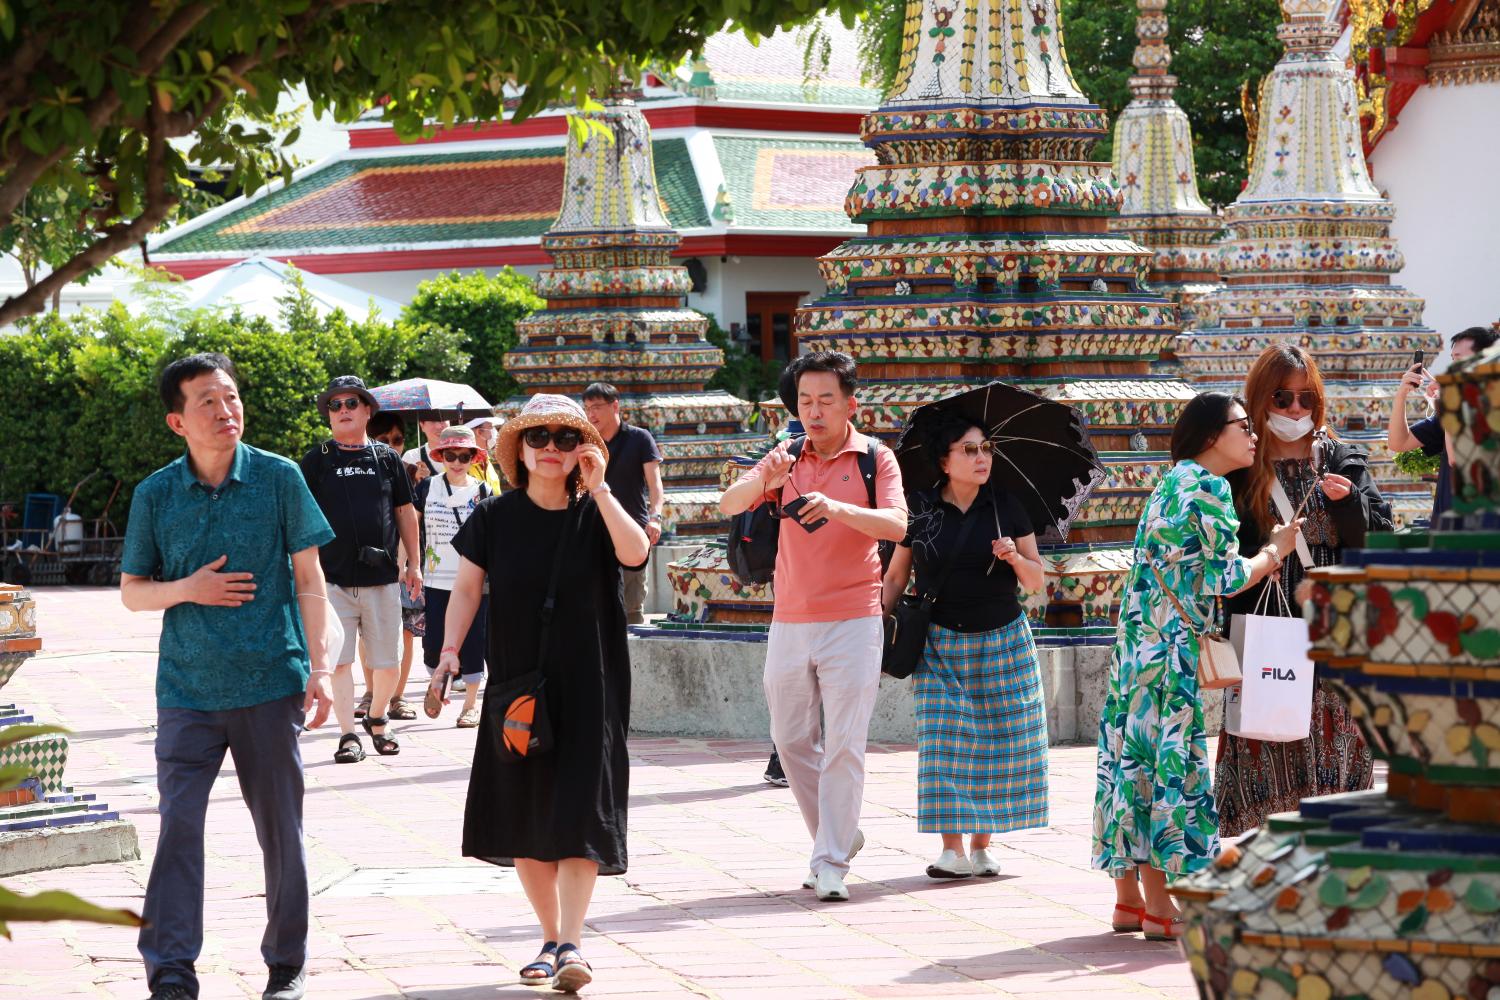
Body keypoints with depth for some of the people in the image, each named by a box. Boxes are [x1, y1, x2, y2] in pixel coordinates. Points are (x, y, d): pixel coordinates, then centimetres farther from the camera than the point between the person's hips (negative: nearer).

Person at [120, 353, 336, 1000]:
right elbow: (132, 591, 9)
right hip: (187, 690, 0)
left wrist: (319, 667, -3)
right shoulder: (155, 494, 2)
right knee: (178, 823, -9)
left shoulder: (278, 478, 0)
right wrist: (187, 590, -11)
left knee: (280, 830, 8)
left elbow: (309, 577, 3)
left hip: (270, 684, 0)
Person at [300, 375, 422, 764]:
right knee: (339, 660, -5)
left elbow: (405, 512, 16)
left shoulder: (386, 458, 10)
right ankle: (348, 735, 0)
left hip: (382, 577, 2)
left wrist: (414, 563, 13)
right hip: (333, 578, -2)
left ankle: (377, 720, 26)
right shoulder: (316, 461, 4)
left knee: (387, 663, 4)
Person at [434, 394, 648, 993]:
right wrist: (450, 649, -11)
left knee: (578, 814, -11)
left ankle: (571, 944, -15)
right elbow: (466, 588, 2)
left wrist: (598, 489, -21)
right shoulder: (494, 519, 3)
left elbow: (635, 553, -19)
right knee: (523, 818, 6)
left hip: (588, 689, -2)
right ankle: (551, 939, 19)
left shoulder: (594, 515, -1)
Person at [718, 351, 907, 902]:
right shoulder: (786, 457, 8)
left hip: (852, 622, -4)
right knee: (791, 739, 9)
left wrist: (839, 508, -33)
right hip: (790, 622, 4)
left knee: (843, 745, -8)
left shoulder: (875, 458, -1)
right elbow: (728, 505, -6)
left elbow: (896, 525, -16)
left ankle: (832, 863, -7)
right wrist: (763, 481, -28)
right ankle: (837, 836, 26)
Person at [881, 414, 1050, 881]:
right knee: (944, 743, -9)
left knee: (995, 745, 0)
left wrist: (1016, 558, -13)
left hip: (1002, 641, 1)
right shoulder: (920, 510, 1)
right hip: (940, 645, -1)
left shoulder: (1007, 507, 3)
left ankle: (981, 846, 9)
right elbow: (896, 575, 9)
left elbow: (1037, 582, 6)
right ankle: (952, 850, -8)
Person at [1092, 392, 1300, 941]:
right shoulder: (1209, 487, -11)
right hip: (1172, 648, -9)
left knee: (1137, 755, 10)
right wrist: (1274, 550, 2)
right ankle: (1159, 906, -3)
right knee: (1170, 757, -5)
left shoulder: (1172, 483, 18)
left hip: (1139, 642, 9)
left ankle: (1129, 896, 14)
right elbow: (1225, 576, -13)